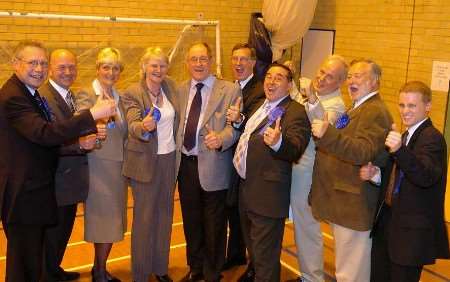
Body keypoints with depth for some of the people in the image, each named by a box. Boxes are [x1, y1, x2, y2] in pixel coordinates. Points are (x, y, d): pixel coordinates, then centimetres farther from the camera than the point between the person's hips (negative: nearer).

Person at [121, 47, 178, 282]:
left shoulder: (170, 86, 4)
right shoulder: (132, 93, -11)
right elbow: (133, 126, -24)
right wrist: (144, 127, -45)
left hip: (169, 159, 6)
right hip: (145, 162, -5)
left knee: (164, 215, 15)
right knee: (144, 218, 3)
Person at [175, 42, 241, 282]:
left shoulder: (230, 90, -6)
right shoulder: (180, 90, 9)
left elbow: (235, 126, -13)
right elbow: (177, 123, 12)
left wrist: (220, 138, -31)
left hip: (212, 166, -4)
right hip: (185, 164, 5)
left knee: (214, 224, 7)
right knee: (191, 220, 18)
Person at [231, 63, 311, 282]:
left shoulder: (296, 112, -15)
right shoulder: (260, 105, 12)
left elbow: (296, 149, -28)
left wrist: (278, 142, -48)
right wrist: (238, 122, 6)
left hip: (268, 194, -9)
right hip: (246, 188, 9)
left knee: (264, 255, 1)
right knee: (251, 244, 31)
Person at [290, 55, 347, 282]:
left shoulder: (336, 105, -14)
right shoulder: (305, 85, 5)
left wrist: (313, 102, -45)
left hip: (304, 168, -6)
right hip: (285, 163, 6)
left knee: (306, 223, 4)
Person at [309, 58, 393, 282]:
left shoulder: (375, 111, -16)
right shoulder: (358, 109, 16)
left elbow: (363, 152, -30)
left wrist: (328, 134, -40)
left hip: (354, 204, -10)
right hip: (342, 201, 10)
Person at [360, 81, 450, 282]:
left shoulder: (432, 137, -17)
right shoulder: (406, 136, 11)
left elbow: (426, 177, -33)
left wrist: (399, 150, -47)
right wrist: (375, 174, -5)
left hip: (413, 232, -8)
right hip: (388, 220, 9)